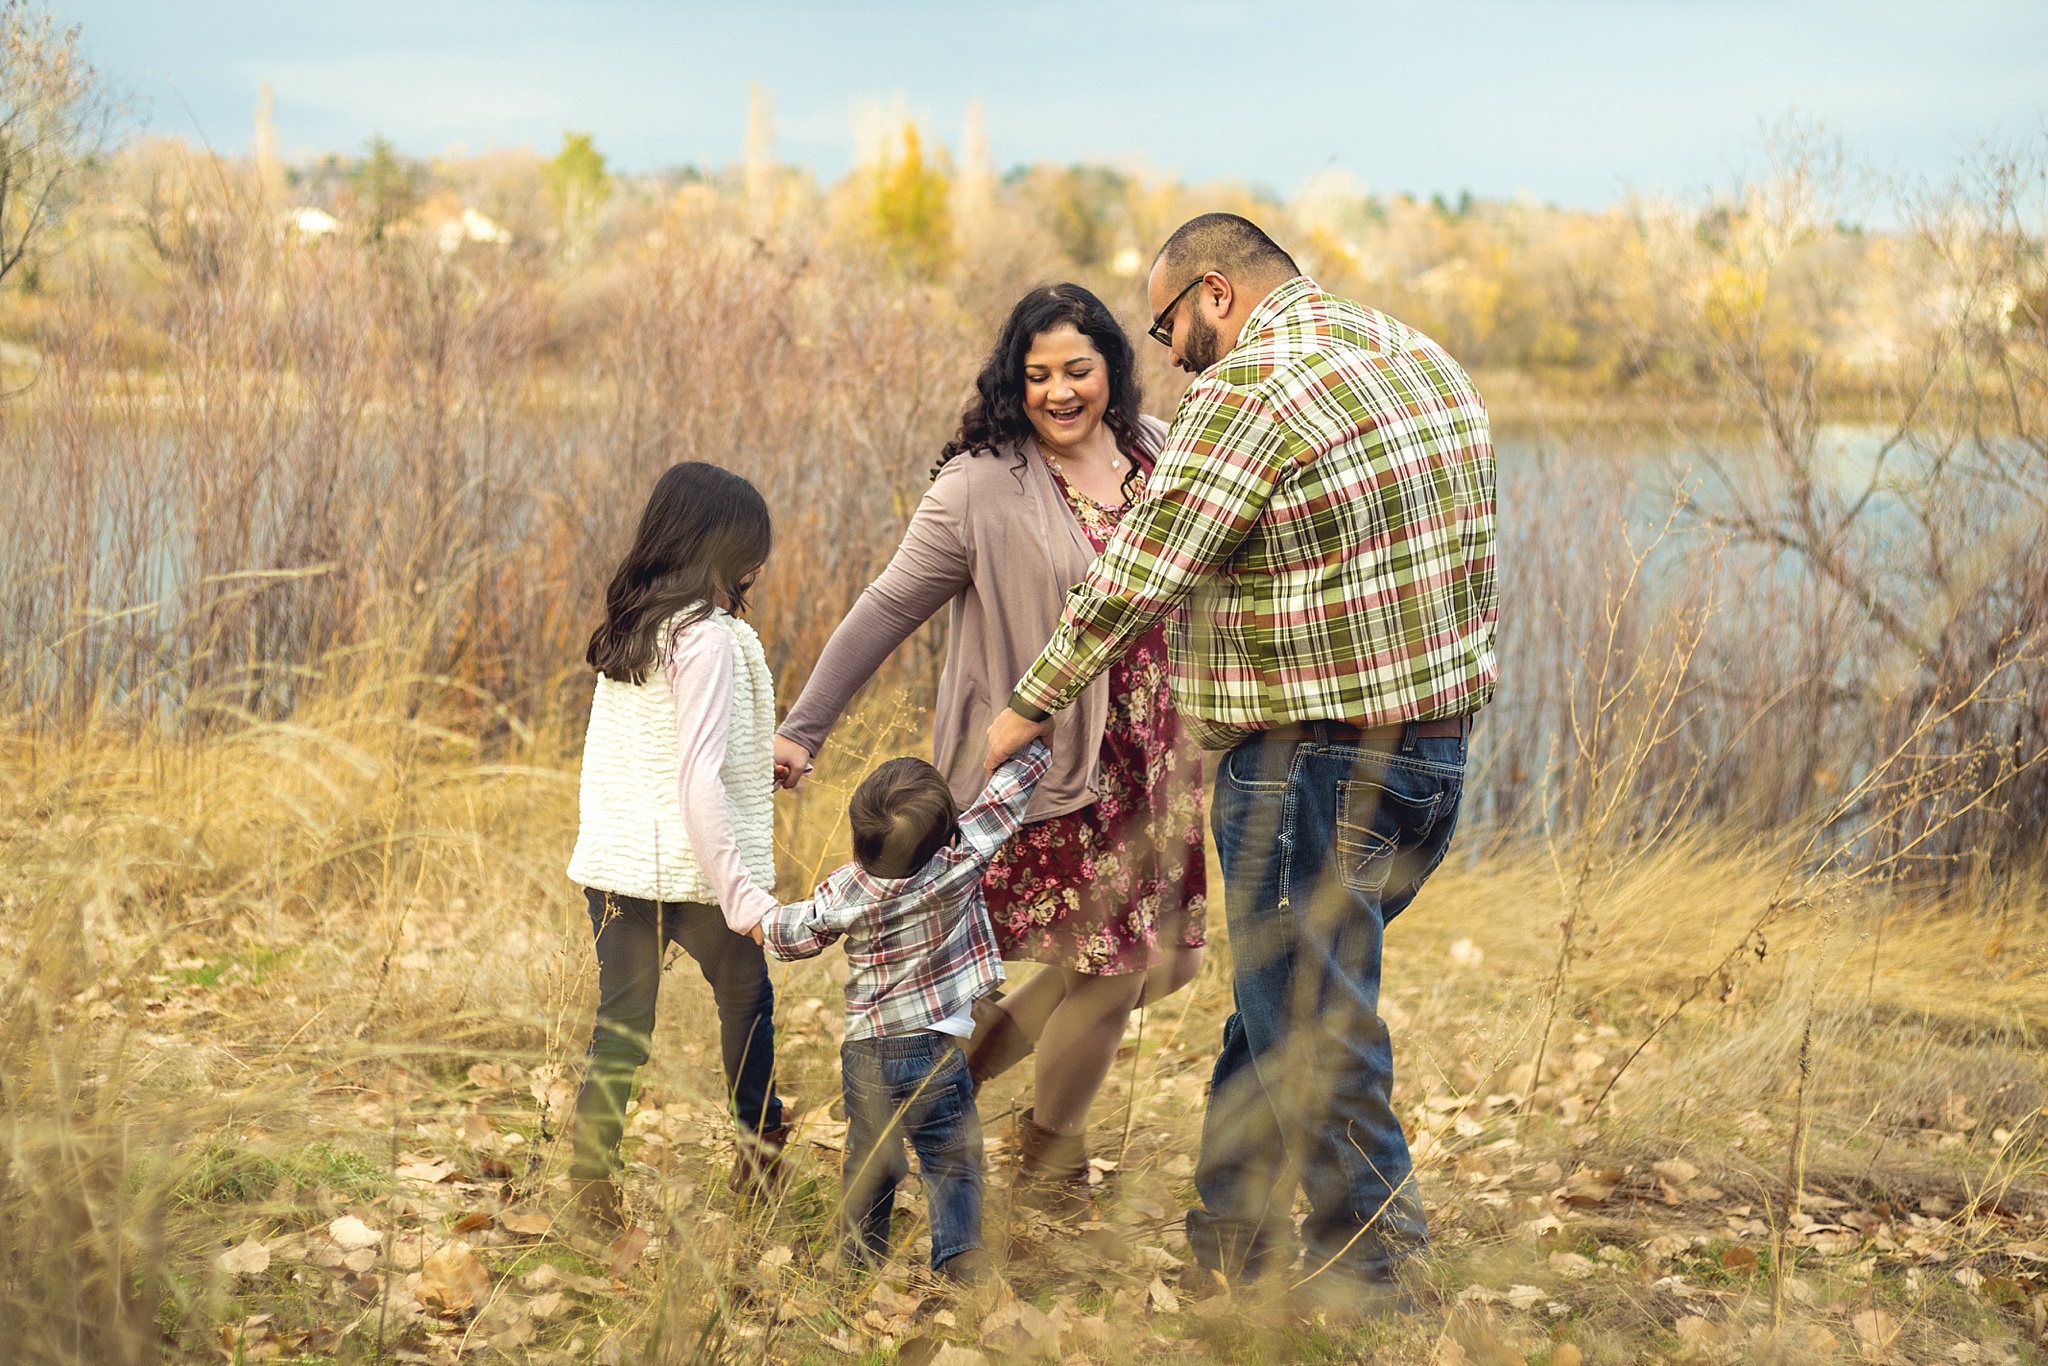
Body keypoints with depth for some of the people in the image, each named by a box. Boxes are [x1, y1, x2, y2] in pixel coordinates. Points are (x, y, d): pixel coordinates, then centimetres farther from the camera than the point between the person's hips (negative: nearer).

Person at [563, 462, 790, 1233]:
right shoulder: (708, 637, -15)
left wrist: (758, 751, 28)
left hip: (611, 866, 6)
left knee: (619, 1026, 11)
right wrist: (745, 897, -21)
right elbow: (699, 780, -21)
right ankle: (760, 1147, 29)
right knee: (746, 996, 17)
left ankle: (592, 1184, 9)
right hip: (692, 869, -6)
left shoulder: (622, 631, 8)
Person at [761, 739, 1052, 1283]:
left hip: (865, 1050, 3)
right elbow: (1009, 789, -6)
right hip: (935, 1052, -3)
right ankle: (958, 1253, -9)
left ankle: (862, 1257, 27)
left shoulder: (844, 894, -10)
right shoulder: (960, 861, -16)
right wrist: (1036, 739, 9)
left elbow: (794, 936, 6)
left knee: (868, 1160, 19)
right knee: (951, 1162, 4)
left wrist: (764, 920, 27)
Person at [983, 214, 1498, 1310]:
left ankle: (1367, 1281, 10)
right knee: (1274, 1013, 19)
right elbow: (1470, 563, 16)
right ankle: (1224, 1249, 29)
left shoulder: (1249, 390, -15)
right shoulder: (1421, 358, 12)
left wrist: (1028, 706, -1)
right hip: (1439, 739, 9)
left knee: (1316, 1041, 2)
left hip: (1309, 763, -9)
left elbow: (1135, 579, -13)